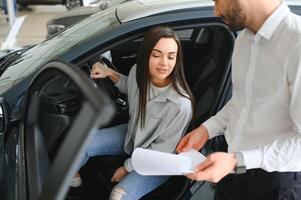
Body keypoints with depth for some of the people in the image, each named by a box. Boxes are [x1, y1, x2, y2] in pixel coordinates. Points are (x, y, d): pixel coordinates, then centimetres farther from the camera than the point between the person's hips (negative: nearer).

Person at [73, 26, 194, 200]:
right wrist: (110, 73, -7)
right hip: (132, 134, 6)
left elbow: (162, 150, -20)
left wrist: (127, 168, -10)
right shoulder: (138, 71, -18)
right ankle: (72, 177, 28)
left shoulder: (180, 105, -35)